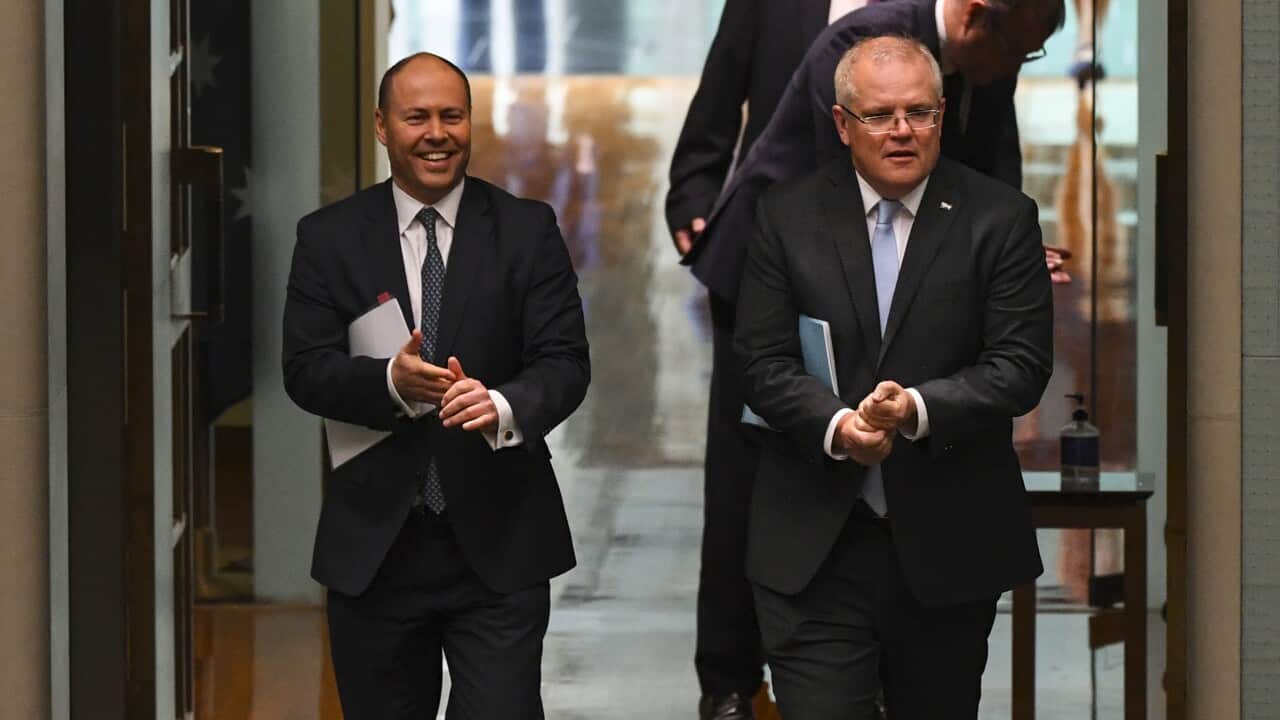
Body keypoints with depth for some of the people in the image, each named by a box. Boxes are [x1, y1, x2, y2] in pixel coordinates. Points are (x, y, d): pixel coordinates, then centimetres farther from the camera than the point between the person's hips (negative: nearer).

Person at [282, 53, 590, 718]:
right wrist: (390, 381, -25)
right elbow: (305, 370, -4)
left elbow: (565, 361, -6)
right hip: (373, 545, 1)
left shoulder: (527, 231, 2)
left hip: (499, 545, -1)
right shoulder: (329, 239, 4)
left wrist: (504, 406, -28)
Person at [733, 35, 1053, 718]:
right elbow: (764, 360, 0)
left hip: (949, 543, 0)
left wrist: (918, 407, -21)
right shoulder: (787, 215, 4)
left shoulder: (1000, 218, 0)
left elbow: (1020, 365, -5)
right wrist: (836, 425, -19)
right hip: (814, 549, 0)